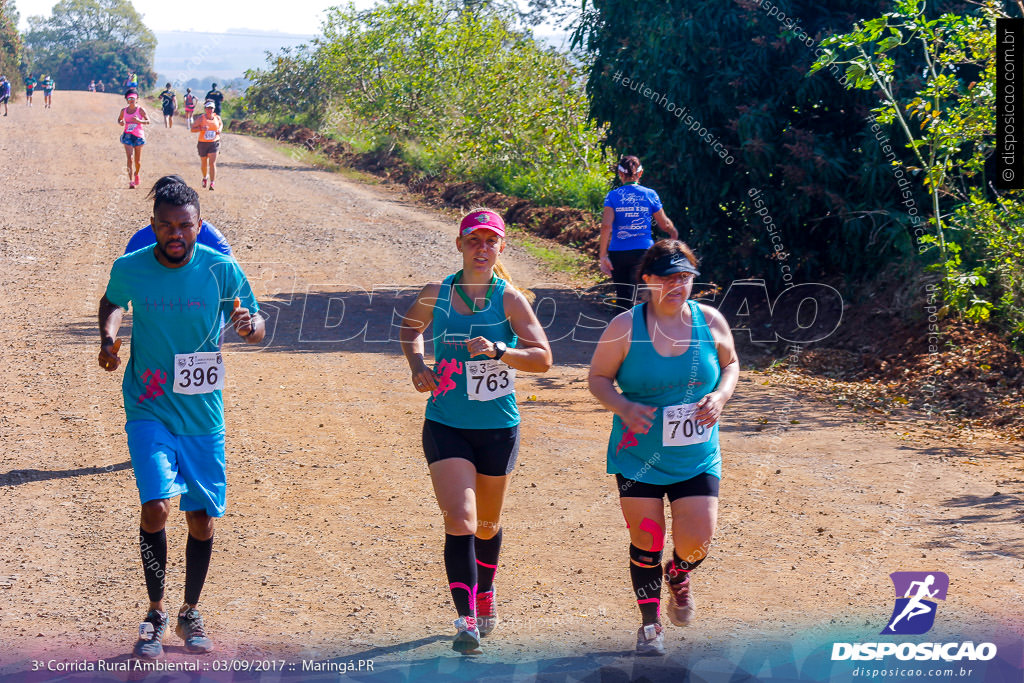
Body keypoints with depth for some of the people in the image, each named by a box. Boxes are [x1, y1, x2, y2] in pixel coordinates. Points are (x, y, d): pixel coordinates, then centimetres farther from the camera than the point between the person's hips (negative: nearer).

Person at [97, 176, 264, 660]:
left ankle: (190, 613, 30)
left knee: (202, 520, 7)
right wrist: (107, 338, -4)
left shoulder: (221, 270, -9)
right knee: (155, 507, -18)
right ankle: (154, 613, 3)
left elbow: (257, 328, -1)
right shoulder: (129, 269, -8)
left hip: (202, 415, 1)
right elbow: (112, 302, 15)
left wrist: (250, 325, -24)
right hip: (148, 411, -1)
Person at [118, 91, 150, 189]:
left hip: (138, 136, -1)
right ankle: (130, 181, -16)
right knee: (129, 158, -14)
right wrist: (121, 122, -4)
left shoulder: (140, 110, -3)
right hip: (127, 136, 1)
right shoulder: (124, 110, 5)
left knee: (137, 160, 7)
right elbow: (119, 119, 20)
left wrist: (139, 121, -23)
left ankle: (136, 174, 39)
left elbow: (148, 121, -5)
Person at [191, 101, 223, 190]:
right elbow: (192, 129, -7)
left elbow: (221, 124, 23)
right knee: (204, 163, 15)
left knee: (212, 163, -12)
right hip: (203, 143, 0)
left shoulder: (217, 118, 1)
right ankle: (205, 177, 45)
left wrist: (220, 129, 0)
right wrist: (201, 128, -24)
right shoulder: (201, 119, -8)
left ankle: (212, 183, -11)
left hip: (214, 143, 0)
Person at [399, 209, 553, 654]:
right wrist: (417, 364, 1)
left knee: (487, 524, 18)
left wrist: (498, 350, -29)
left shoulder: (510, 299, -7)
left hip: (498, 428, 0)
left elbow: (543, 358, -13)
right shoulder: (435, 296, -2)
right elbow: (411, 326, 19)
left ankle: (485, 596, 45)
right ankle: (466, 620, -17)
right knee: (459, 522, -16)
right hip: (445, 427, 0)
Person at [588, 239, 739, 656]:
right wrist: (623, 407, -20)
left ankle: (678, 577, 32)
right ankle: (650, 622, 26)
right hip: (639, 456, -1)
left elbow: (731, 363, 13)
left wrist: (720, 396, -7)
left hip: (697, 457, 1)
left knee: (696, 543, -7)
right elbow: (598, 377, -1)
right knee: (646, 542, 3)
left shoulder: (710, 321, -2)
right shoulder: (625, 327, -9)